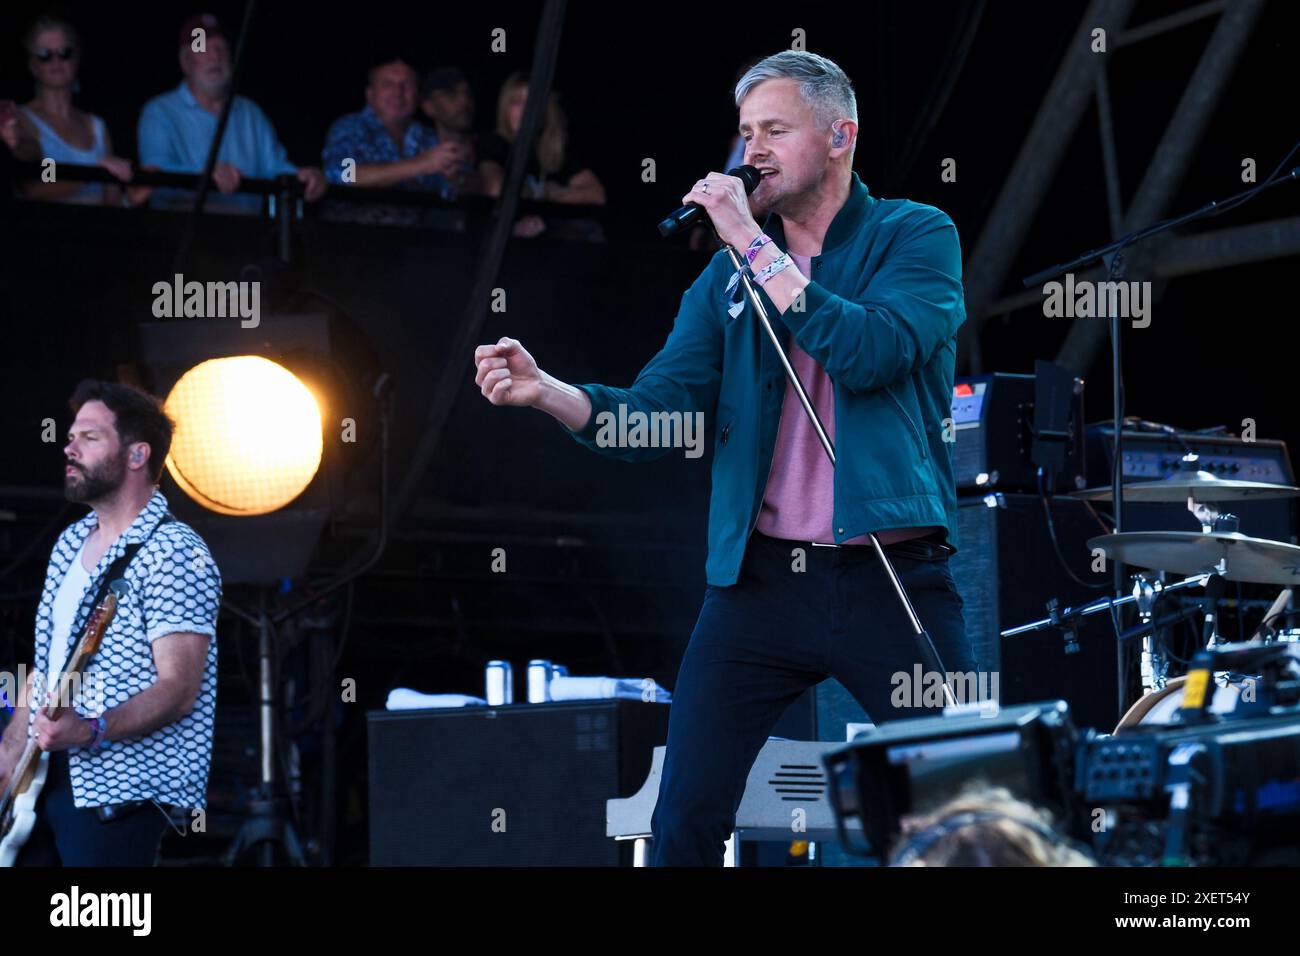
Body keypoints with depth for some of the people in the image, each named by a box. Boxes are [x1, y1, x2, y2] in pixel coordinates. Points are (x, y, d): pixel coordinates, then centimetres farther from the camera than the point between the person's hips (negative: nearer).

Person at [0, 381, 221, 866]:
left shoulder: (174, 553, -12)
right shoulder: (70, 545, 15)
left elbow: (179, 689, -19)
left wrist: (91, 731, -31)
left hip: (119, 792, -8)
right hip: (45, 780, 8)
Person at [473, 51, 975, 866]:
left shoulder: (916, 238, 2)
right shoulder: (728, 277, 13)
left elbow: (867, 354, -17)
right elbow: (653, 419, 4)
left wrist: (755, 244, -14)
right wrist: (546, 392, -14)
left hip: (893, 583, -3)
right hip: (761, 581, 3)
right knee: (686, 820, -1)